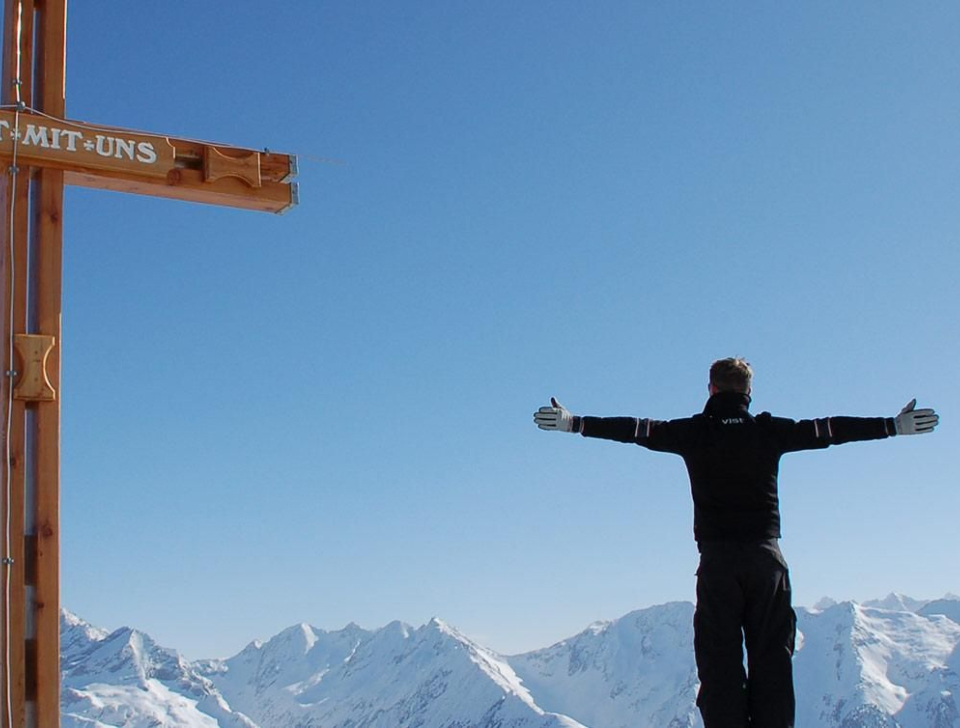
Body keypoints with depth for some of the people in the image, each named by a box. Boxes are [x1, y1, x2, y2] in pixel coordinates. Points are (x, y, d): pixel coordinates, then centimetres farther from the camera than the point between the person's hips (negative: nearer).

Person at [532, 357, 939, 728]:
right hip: (766, 555, 1)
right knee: (772, 659, 3)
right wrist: (895, 426, 13)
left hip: (717, 559, -1)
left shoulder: (695, 432, 1)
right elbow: (827, 430, 6)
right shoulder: (769, 431, 4)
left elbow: (635, 430, 0)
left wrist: (573, 423, 5)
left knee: (720, 661, 0)